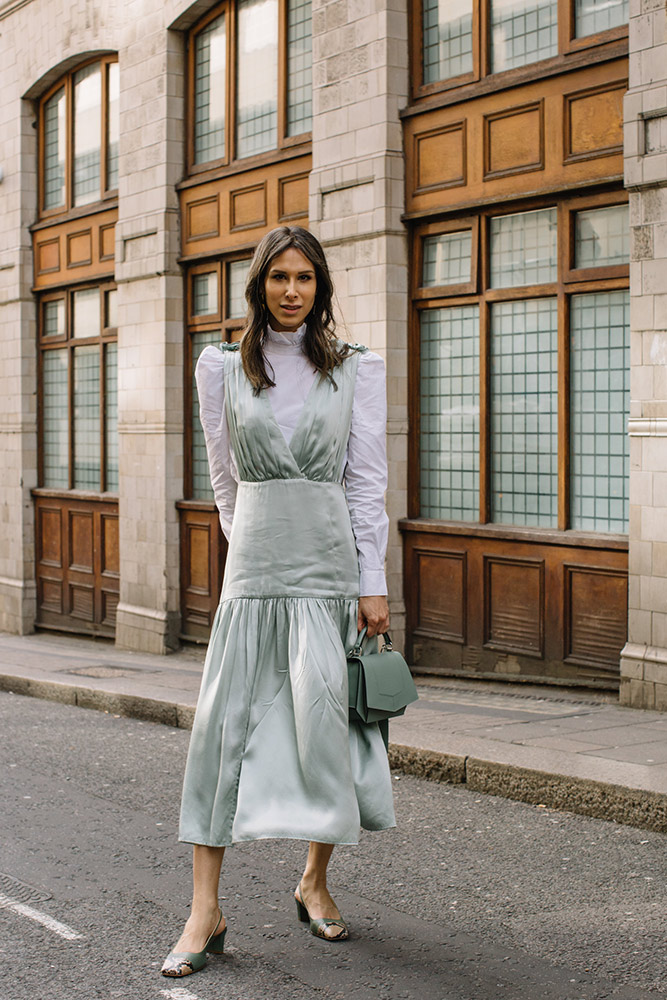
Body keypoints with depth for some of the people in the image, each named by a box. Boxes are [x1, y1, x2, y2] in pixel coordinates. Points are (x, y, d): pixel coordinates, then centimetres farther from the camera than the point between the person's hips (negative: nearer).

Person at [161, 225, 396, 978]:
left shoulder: (356, 369, 5)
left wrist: (372, 583, -3)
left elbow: (367, 480, 2)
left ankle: (315, 881, 21)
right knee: (223, 721, -6)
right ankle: (205, 911, -3)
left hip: (331, 559, 0)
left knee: (325, 716, 0)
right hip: (254, 565, 1)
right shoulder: (221, 368, 8)